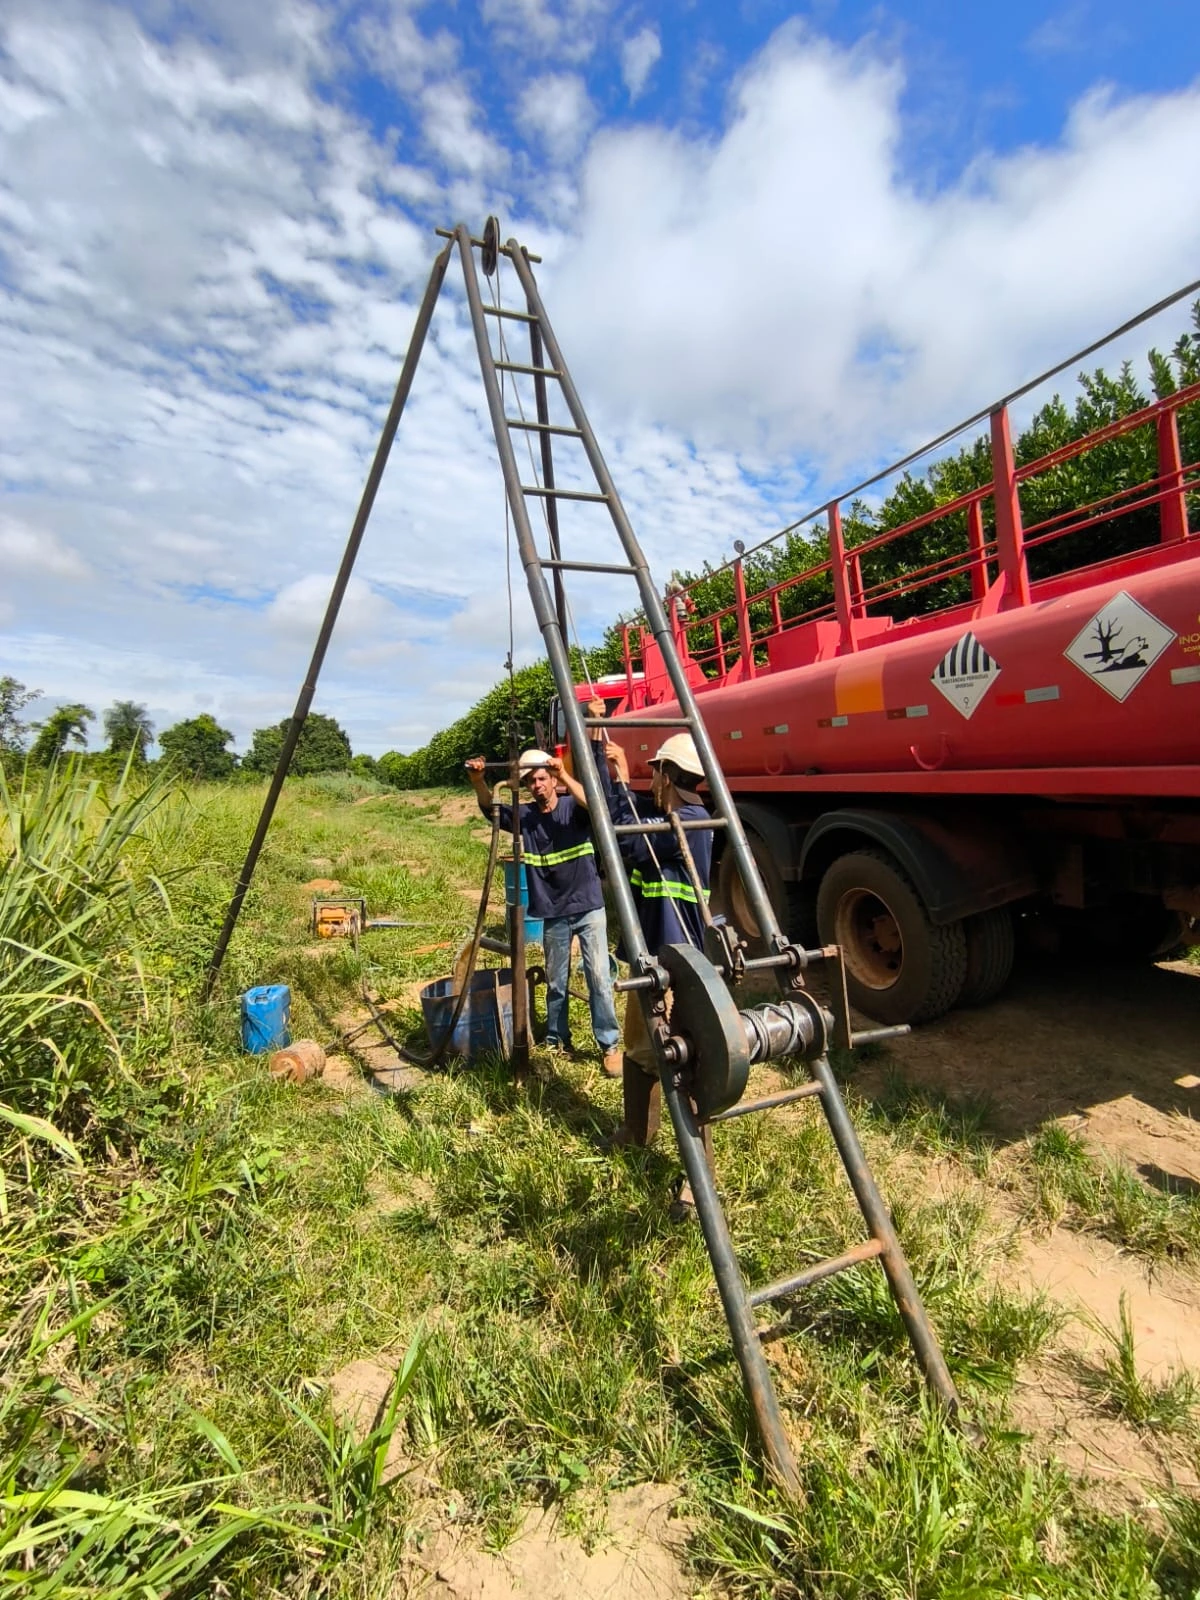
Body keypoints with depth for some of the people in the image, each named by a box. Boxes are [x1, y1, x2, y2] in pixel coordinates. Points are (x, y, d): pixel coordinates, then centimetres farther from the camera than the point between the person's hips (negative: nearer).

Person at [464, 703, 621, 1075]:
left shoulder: (573, 808, -5)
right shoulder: (525, 816, 3)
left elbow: (595, 800, -26)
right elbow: (491, 809, -11)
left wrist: (565, 775, -37)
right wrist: (478, 781, -29)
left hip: (589, 908, -3)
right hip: (553, 914, 3)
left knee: (599, 977, -2)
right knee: (555, 982, 14)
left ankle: (609, 1045, 10)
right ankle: (557, 1040, 30)